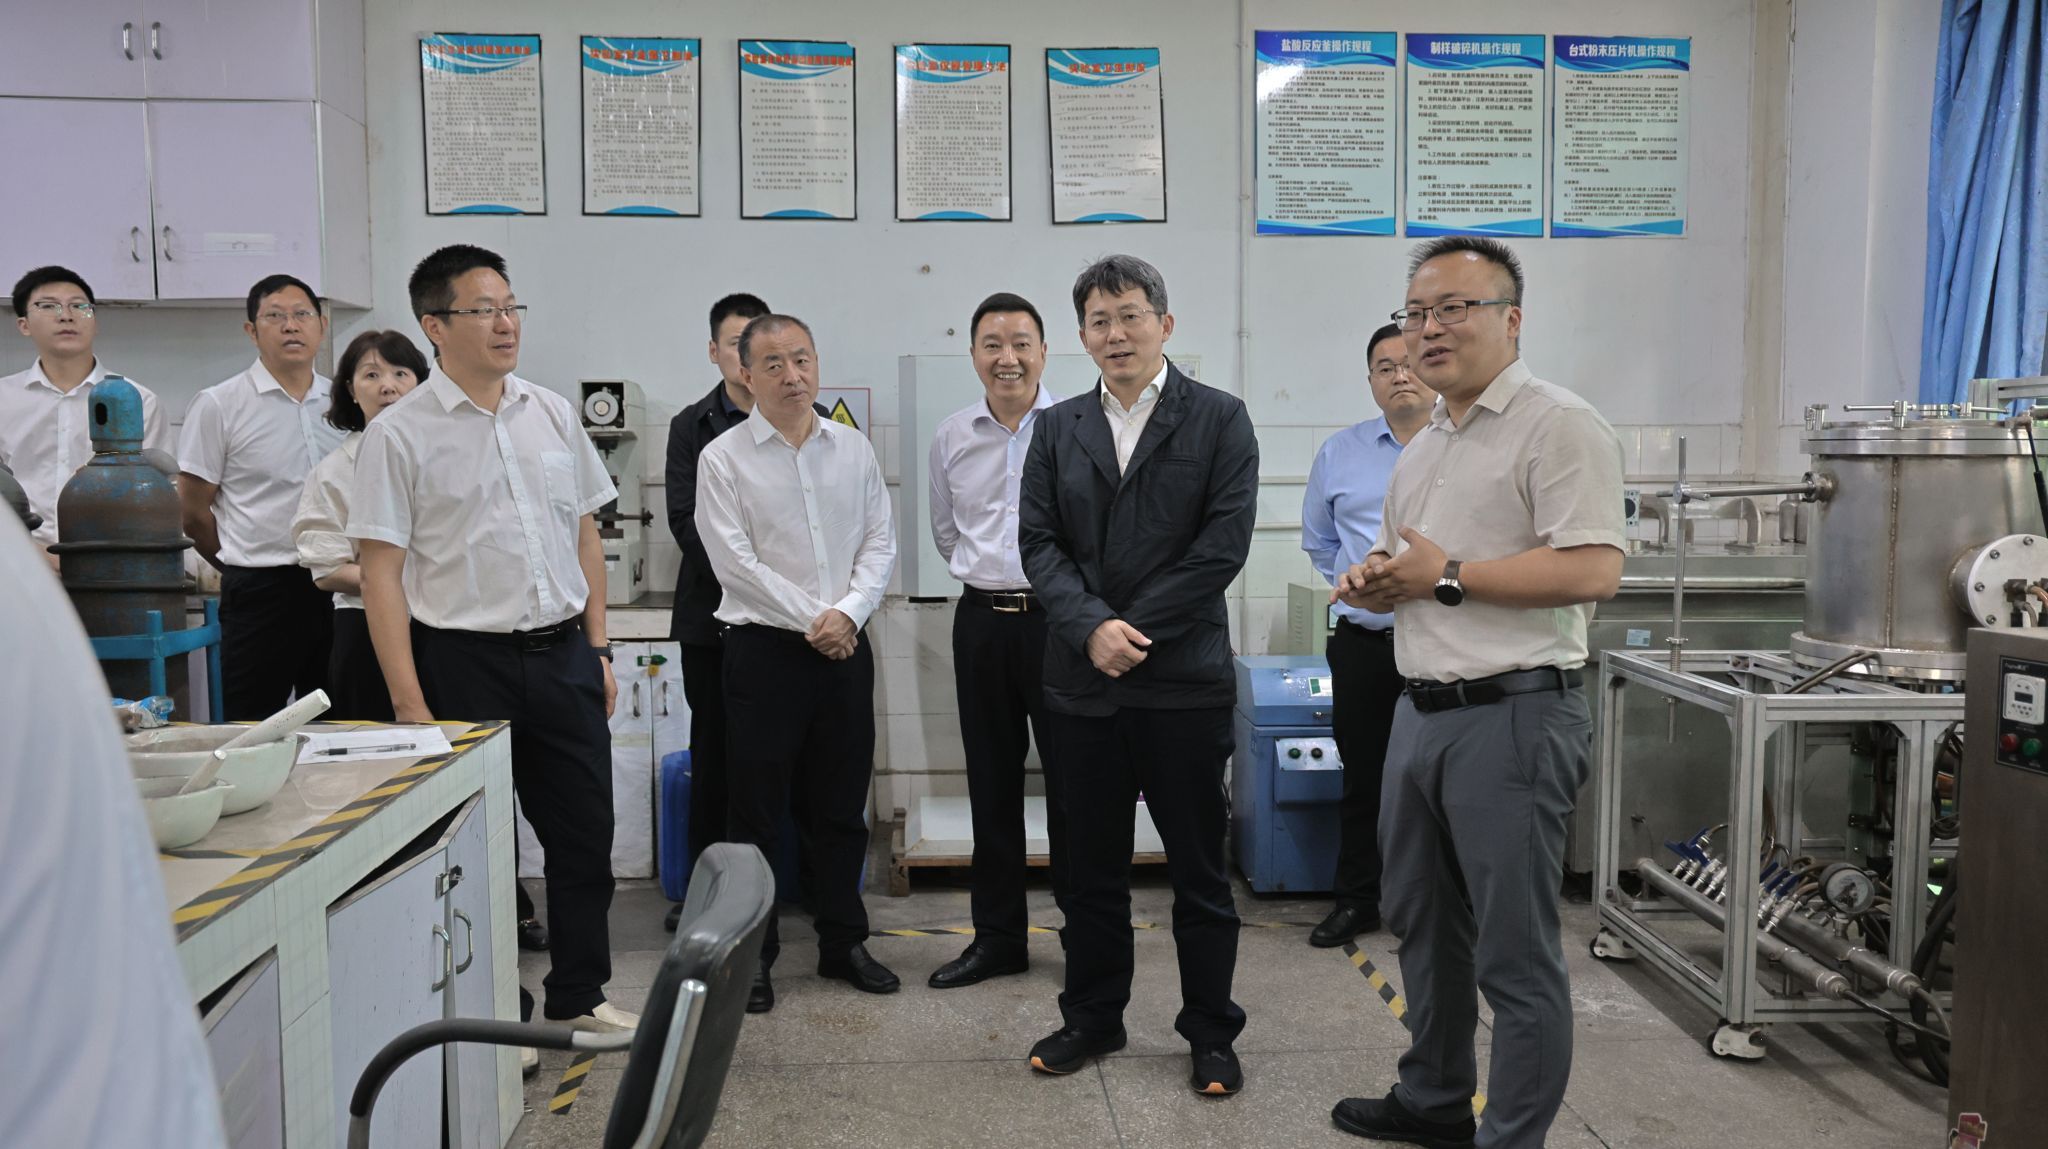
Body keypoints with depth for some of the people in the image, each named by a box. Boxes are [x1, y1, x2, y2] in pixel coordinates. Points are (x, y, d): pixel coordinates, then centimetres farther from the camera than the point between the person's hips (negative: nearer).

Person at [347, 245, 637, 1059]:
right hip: (464, 662, -4)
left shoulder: (553, 414, 8)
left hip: (563, 654, 5)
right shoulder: (400, 434, -7)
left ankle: (577, 994, 31)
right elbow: (381, 572, -9)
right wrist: (408, 701, -13)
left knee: (584, 831, 12)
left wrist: (598, 649, 10)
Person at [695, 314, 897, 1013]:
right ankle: (753, 953, 17)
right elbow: (735, 562, -10)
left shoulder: (853, 449, 8)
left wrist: (848, 612, -11)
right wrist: (812, 621, -13)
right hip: (765, 648, -3)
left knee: (840, 808, 12)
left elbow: (880, 542, 5)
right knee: (758, 810, 4)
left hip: (845, 647, 4)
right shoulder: (723, 459, -3)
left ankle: (843, 942, 26)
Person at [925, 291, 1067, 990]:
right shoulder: (952, 438, 8)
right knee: (992, 784, 11)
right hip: (982, 619, 4)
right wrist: (989, 574, 12)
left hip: (1059, 615, -4)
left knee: (1071, 778, 2)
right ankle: (998, 937, 23)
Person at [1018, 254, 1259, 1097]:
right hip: (1082, 681, 3)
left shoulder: (1219, 419, 0)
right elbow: (1038, 541, 2)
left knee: (1199, 869, 7)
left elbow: (1225, 540, -9)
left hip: (1184, 679, -3)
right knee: (1091, 866, 14)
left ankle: (1211, 1033, 21)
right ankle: (1092, 1018, 29)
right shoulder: (1058, 429, 10)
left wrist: (1135, 627, -13)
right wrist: (1093, 627, -13)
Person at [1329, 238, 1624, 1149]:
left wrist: (1448, 577, -17)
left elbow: (1594, 570, -21)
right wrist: (1373, 580, 3)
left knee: (1514, 953, 0)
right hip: (1421, 711, 9)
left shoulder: (1558, 425, -11)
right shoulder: (1421, 447, 17)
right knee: (1421, 922, 20)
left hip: (1511, 714, -9)